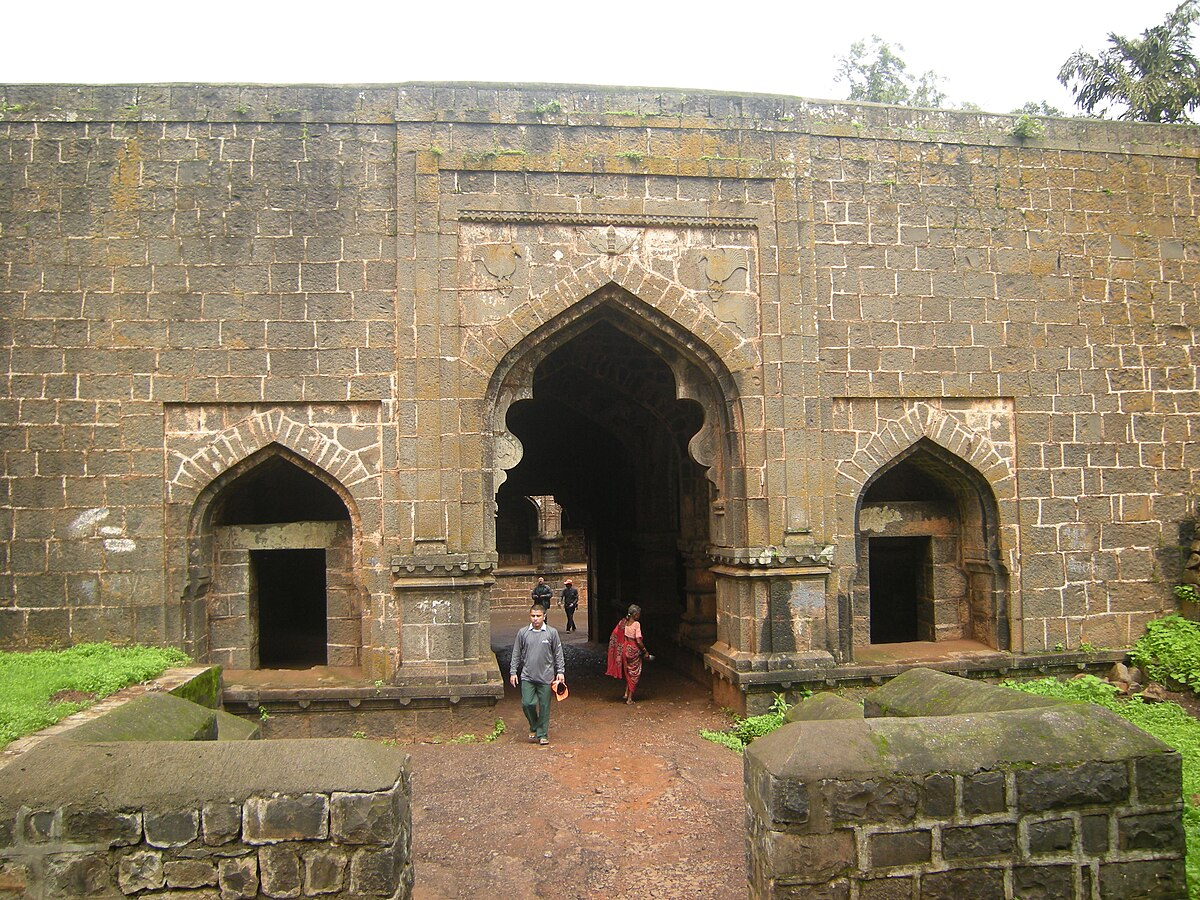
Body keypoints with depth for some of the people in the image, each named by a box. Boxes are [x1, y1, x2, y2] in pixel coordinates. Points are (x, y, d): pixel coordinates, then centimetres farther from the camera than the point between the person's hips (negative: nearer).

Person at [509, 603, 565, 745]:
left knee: (544, 706, 4)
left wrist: (560, 672, 0)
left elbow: (558, 654, 5)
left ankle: (542, 734, 18)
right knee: (527, 704, -5)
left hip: (546, 676, -1)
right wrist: (513, 672, 6)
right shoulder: (522, 633, 1)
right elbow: (516, 654, 8)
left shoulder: (552, 633, -2)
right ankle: (534, 727, 22)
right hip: (527, 676, 1)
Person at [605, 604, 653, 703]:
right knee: (634, 674, 8)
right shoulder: (636, 624, -16)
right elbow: (638, 641, -19)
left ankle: (626, 693, 19)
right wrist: (645, 652, -9)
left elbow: (614, 634, 2)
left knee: (628, 672, 24)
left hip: (624, 649, 6)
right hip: (633, 650, -6)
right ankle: (630, 698, 12)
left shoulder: (623, 622, 1)